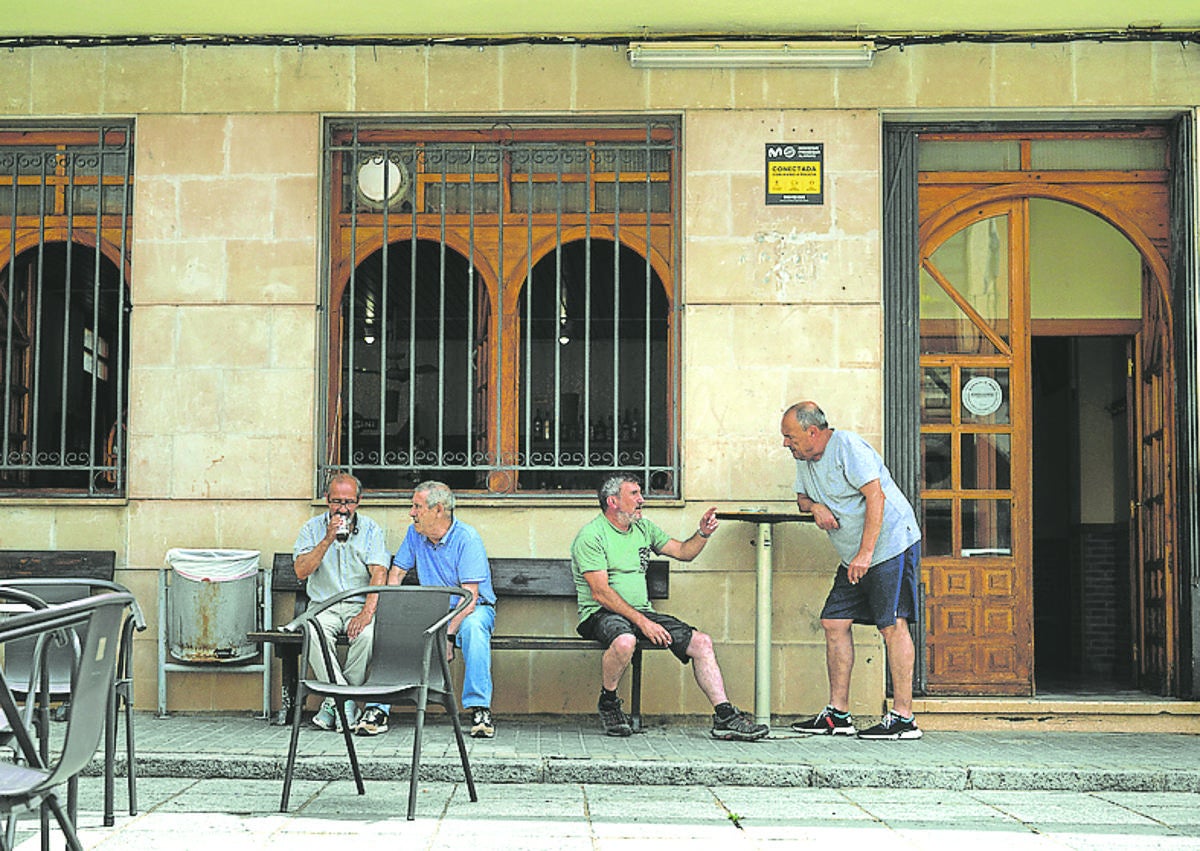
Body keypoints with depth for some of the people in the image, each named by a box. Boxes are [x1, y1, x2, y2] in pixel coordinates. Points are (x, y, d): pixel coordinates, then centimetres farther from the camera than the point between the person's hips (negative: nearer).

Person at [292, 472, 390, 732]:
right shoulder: (312, 528, 7)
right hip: (323, 605, 1)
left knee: (366, 634, -34)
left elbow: (379, 574, -7)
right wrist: (328, 539, -14)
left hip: (359, 605, 0)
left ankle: (335, 703, -19)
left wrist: (367, 612, -23)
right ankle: (344, 702, -30)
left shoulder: (371, 529, 5)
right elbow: (301, 571, -5)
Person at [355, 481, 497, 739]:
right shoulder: (415, 534, 1)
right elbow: (395, 573, 8)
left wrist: (449, 635, -34)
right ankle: (379, 709, -21)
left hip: (474, 608, -5)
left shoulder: (467, 539, -18)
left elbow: (469, 597, -24)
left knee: (473, 626, -39)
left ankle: (479, 708, -33)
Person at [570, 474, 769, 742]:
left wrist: (703, 534, -1)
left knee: (701, 642, -8)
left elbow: (683, 552, 21)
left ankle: (725, 718, -9)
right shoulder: (591, 536, -9)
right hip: (600, 614, -7)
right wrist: (641, 622, -24)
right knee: (624, 641, -40)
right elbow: (600, 592, -17)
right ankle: (608, 703, -12)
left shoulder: (643, 528, 14)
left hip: (642, 611, 7)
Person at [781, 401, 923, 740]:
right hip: (854, 557, 10)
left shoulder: (848, 447, -15)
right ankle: (838, 715, 8)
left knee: (892, 625, -13)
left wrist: (865, 553, -25)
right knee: (834, 622, 4)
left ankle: (903, 718, -13)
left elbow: (876, 497, -21)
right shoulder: (804, 458, 12)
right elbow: (802, 497, 25)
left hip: (890, 544, -9)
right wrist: (815, 506, -1)